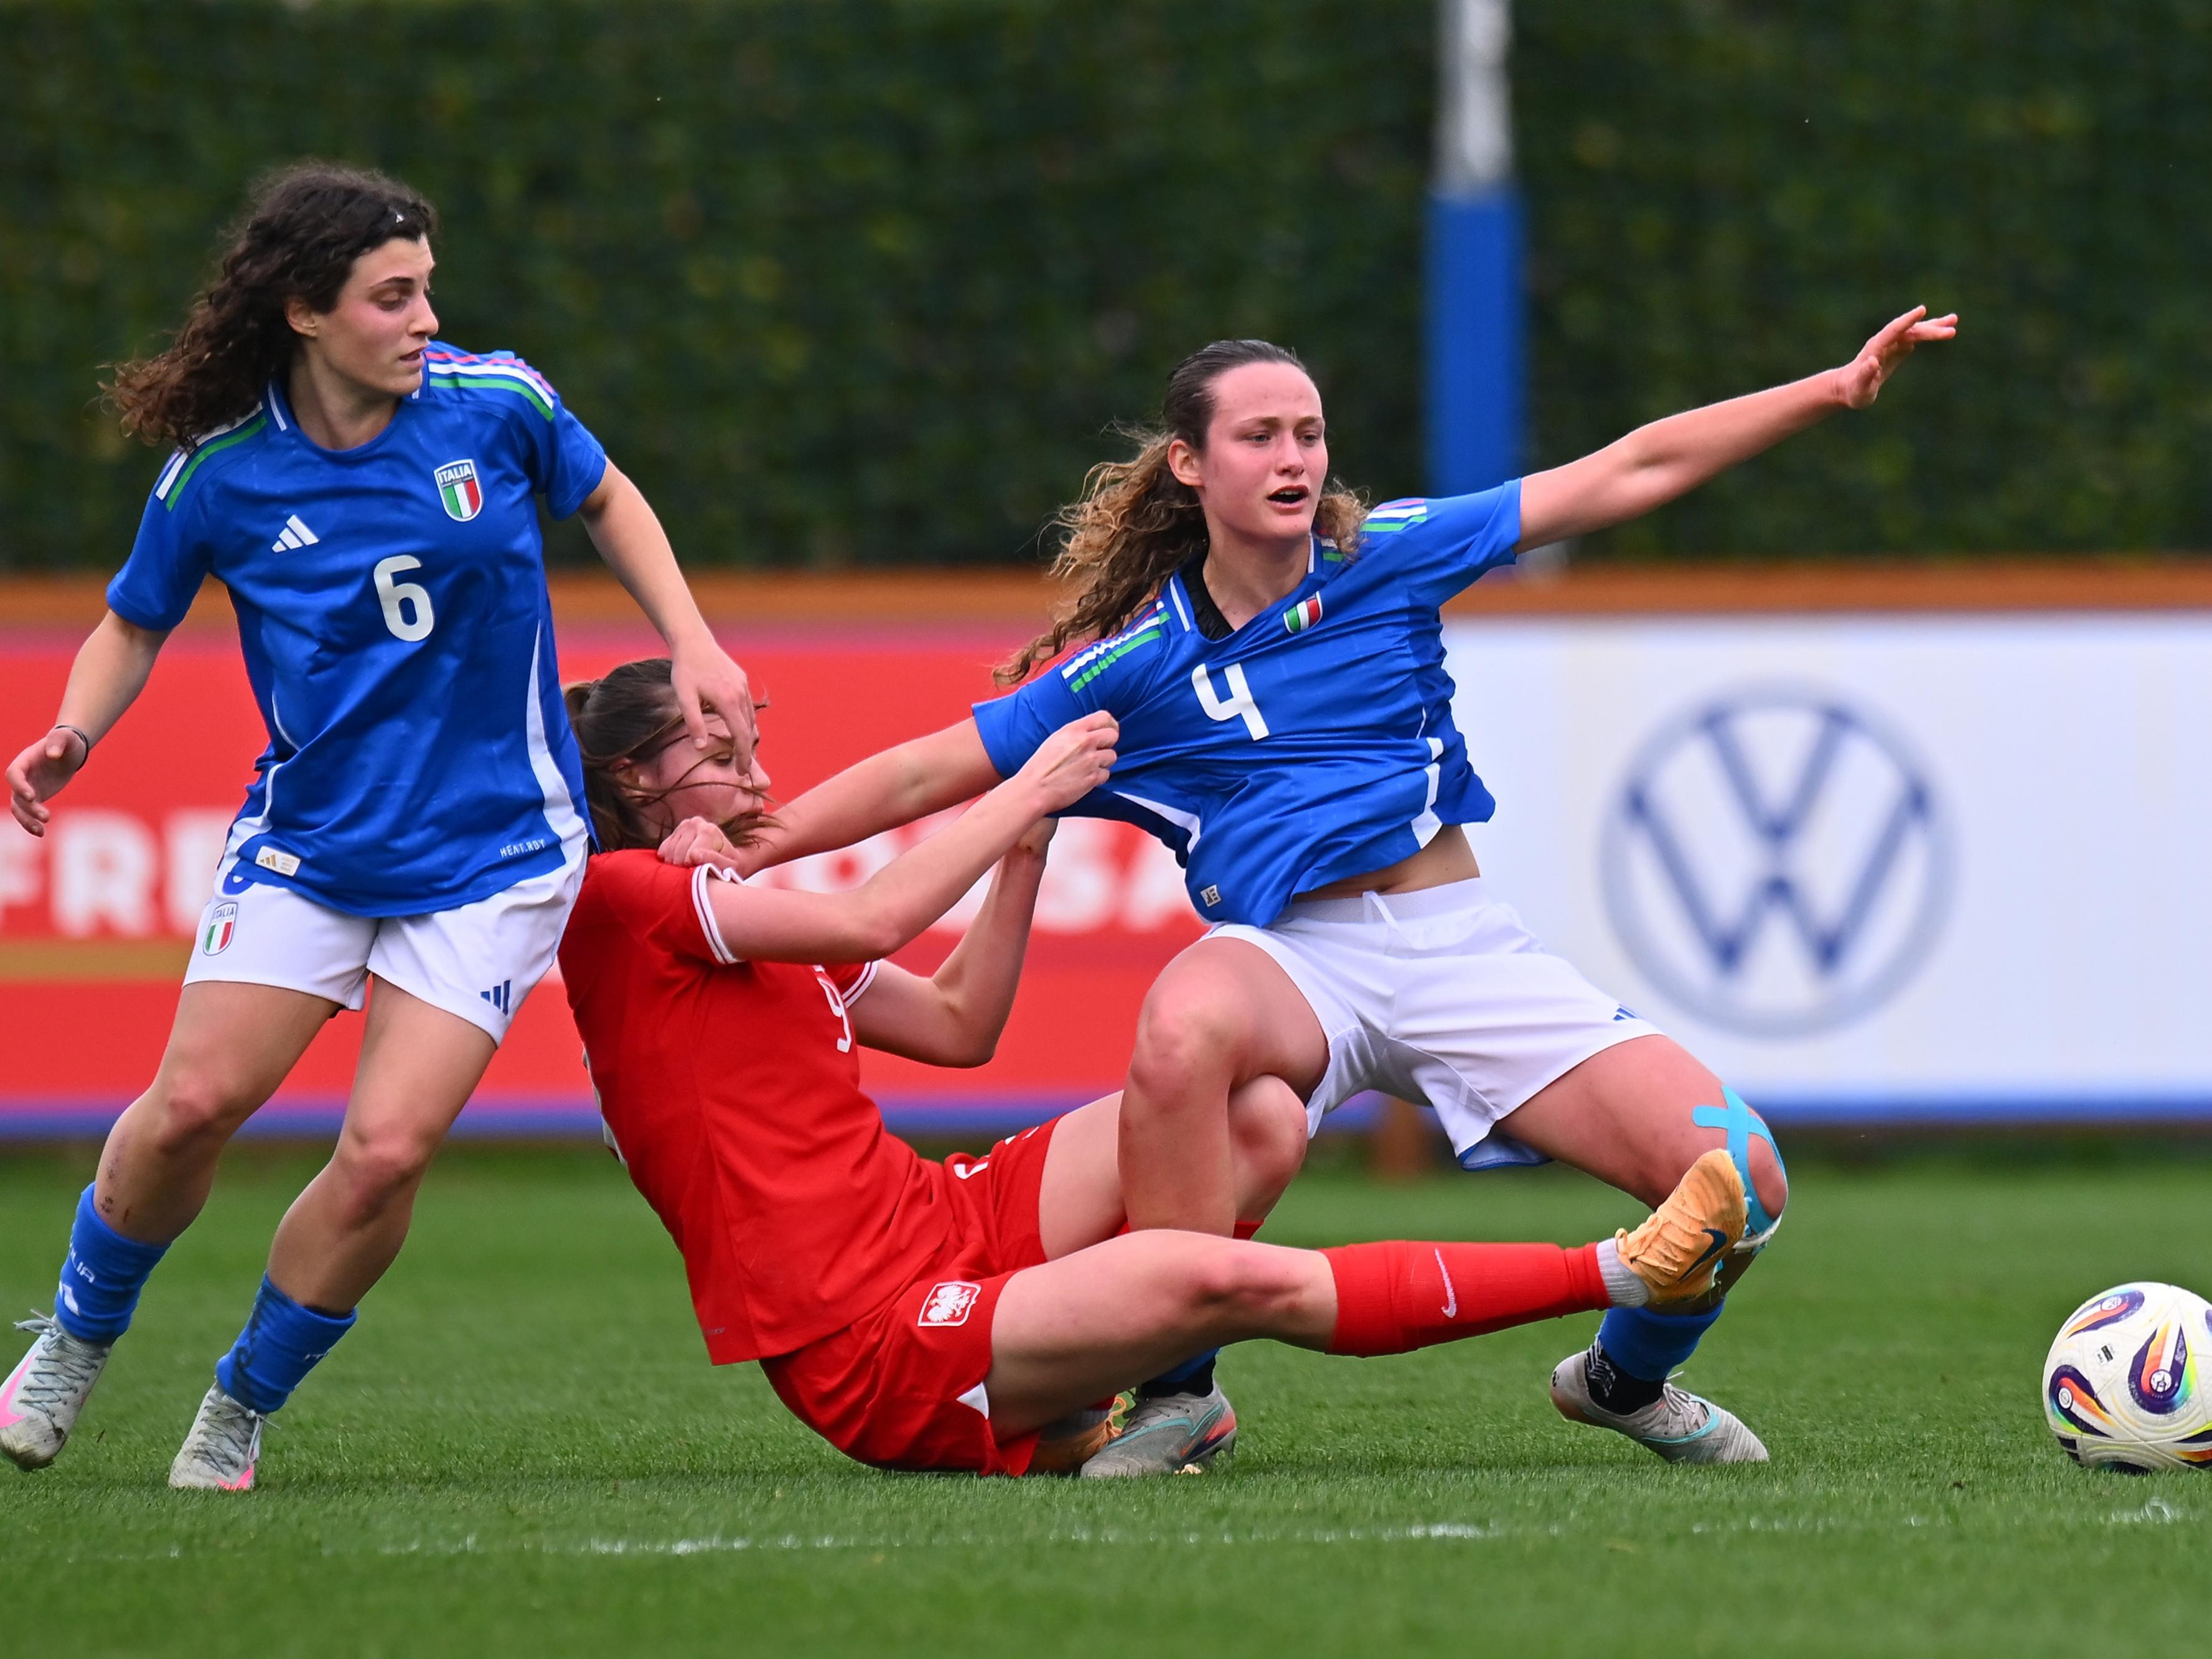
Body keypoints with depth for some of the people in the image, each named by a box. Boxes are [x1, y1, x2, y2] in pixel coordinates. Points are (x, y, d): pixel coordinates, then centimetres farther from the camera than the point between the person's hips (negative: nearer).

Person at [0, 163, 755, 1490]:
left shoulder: (494, 405, -8)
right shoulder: (221, 472, -8)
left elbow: (605, 497, 12)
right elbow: (137, 622, 8)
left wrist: (693, 646, 3)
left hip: (492, 851, -1)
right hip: (308, 839, 1)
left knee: (386, 1151, -12)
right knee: (196, 1102, -10)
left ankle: (241, 1410, 10)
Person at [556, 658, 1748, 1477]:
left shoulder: (736, 920, 22)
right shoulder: (619, 899, -7)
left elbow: (959, 1027, 23)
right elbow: (870, 920, -17)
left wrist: (1025, 846, 13)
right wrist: (1028, 790, -5)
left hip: (937, 1221, 10)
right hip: (876, 1348, -10)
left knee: (1257, 1118, -5)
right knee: (1235, 1279, -27)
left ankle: (1087, 1409, -5)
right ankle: (1617, 1275, -21)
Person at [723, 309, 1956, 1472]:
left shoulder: (1391, 556, 7)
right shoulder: (1137, 663, 3)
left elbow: (1632, 473, 8)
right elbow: (924, 775, 7)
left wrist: (1837, 389, 4)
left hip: (1462, 943, 2)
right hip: (1293, 956, -2)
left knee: (1739, 1182, -15)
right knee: (1186, 1022, -42)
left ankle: (1627, 1378, 20)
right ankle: (1177, 1382, -24)